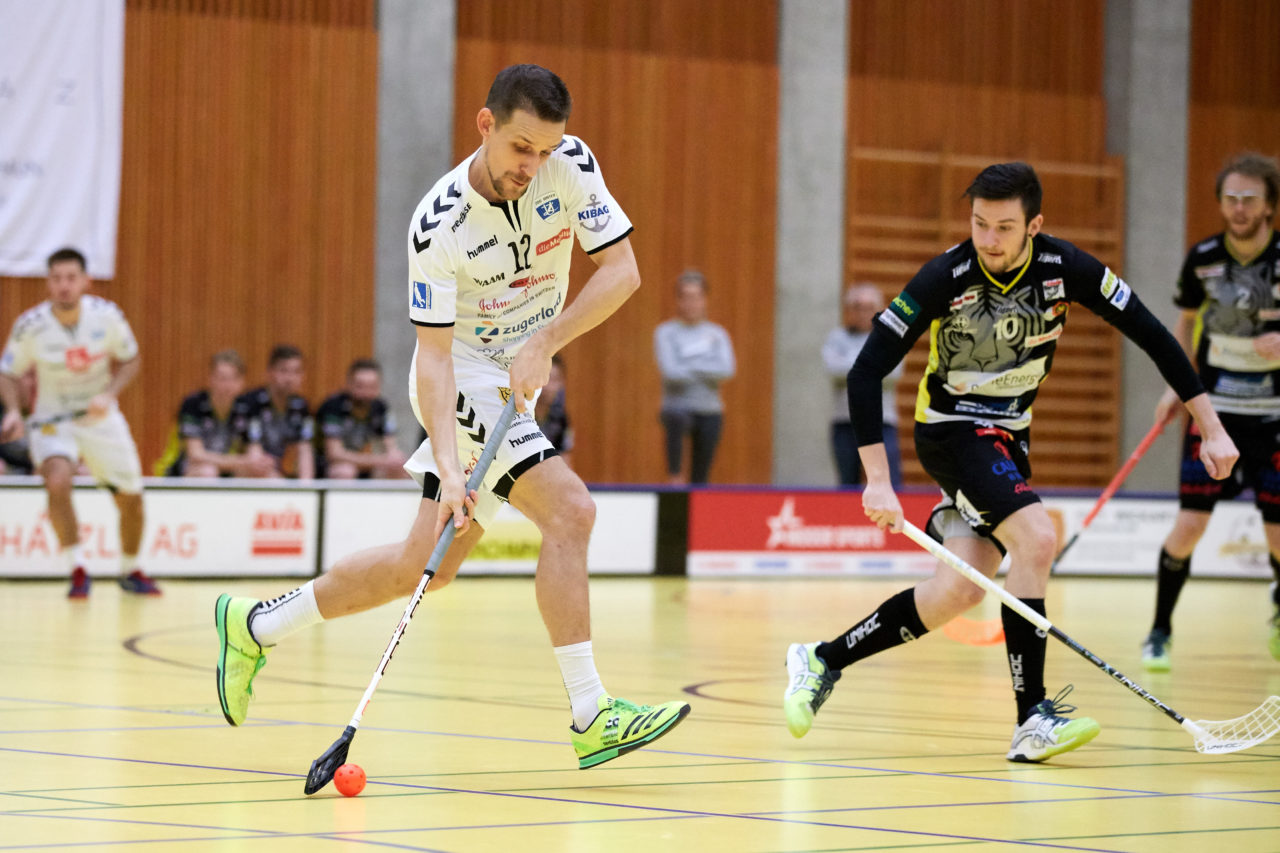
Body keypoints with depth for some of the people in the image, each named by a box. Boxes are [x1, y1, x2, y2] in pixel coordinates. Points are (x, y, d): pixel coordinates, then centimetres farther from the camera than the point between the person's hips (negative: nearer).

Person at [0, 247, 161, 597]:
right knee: (58, 481, -32)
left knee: (131, 500, 7)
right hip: (53, 422, -2)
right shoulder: (30, 326, -19)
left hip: (101, 420, 3)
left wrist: (109, 395, -17)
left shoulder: (107, 315, -15)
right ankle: (77, 571, -17)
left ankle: (131, 571, 35)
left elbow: (130, 361, 0)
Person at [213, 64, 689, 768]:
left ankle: (255, 625, 23)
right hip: (463, 377, -6)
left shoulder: (571, 166, -12)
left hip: (517, 379, 6)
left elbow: (622, 270, -10)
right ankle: (591, 716, -19)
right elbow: (434, 354, -24)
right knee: (569, 510, -23)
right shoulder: (440, 225, -24)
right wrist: (449, 468, -35)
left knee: (428, 563, 8)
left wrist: (542, 345, -21)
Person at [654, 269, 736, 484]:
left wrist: (690, 367, -10)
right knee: (677, 419, -39)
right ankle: (674, 474, -28)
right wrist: (708, 371, -5)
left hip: (710, 412, 3)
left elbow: (727, 370, -5)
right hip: (678, 405, -3)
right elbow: (670, 372, -12)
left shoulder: (717, 334, 10)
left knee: (700, 479, 1)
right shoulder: (665, 333, 2)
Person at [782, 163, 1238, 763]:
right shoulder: (947, 277, -23)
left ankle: (825, 659, 12)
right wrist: (878, 481, -26)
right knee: (1036, 535, -27)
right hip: (952, 427, -5)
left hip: (1009, 436, 5)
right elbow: (866, 372, -21)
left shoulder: (1063, 268, -14)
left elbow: (1153, 336, -6)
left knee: (958, 592, -4)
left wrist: (1211, 427, -10)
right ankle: (1032, 719, -25)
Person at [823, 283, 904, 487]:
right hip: (844, 421, 1)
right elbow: (832, 366, -8)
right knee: (848, 483, 6)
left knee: (891, 483, -14)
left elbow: (893, 372, -7)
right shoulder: (837, 338, 10)